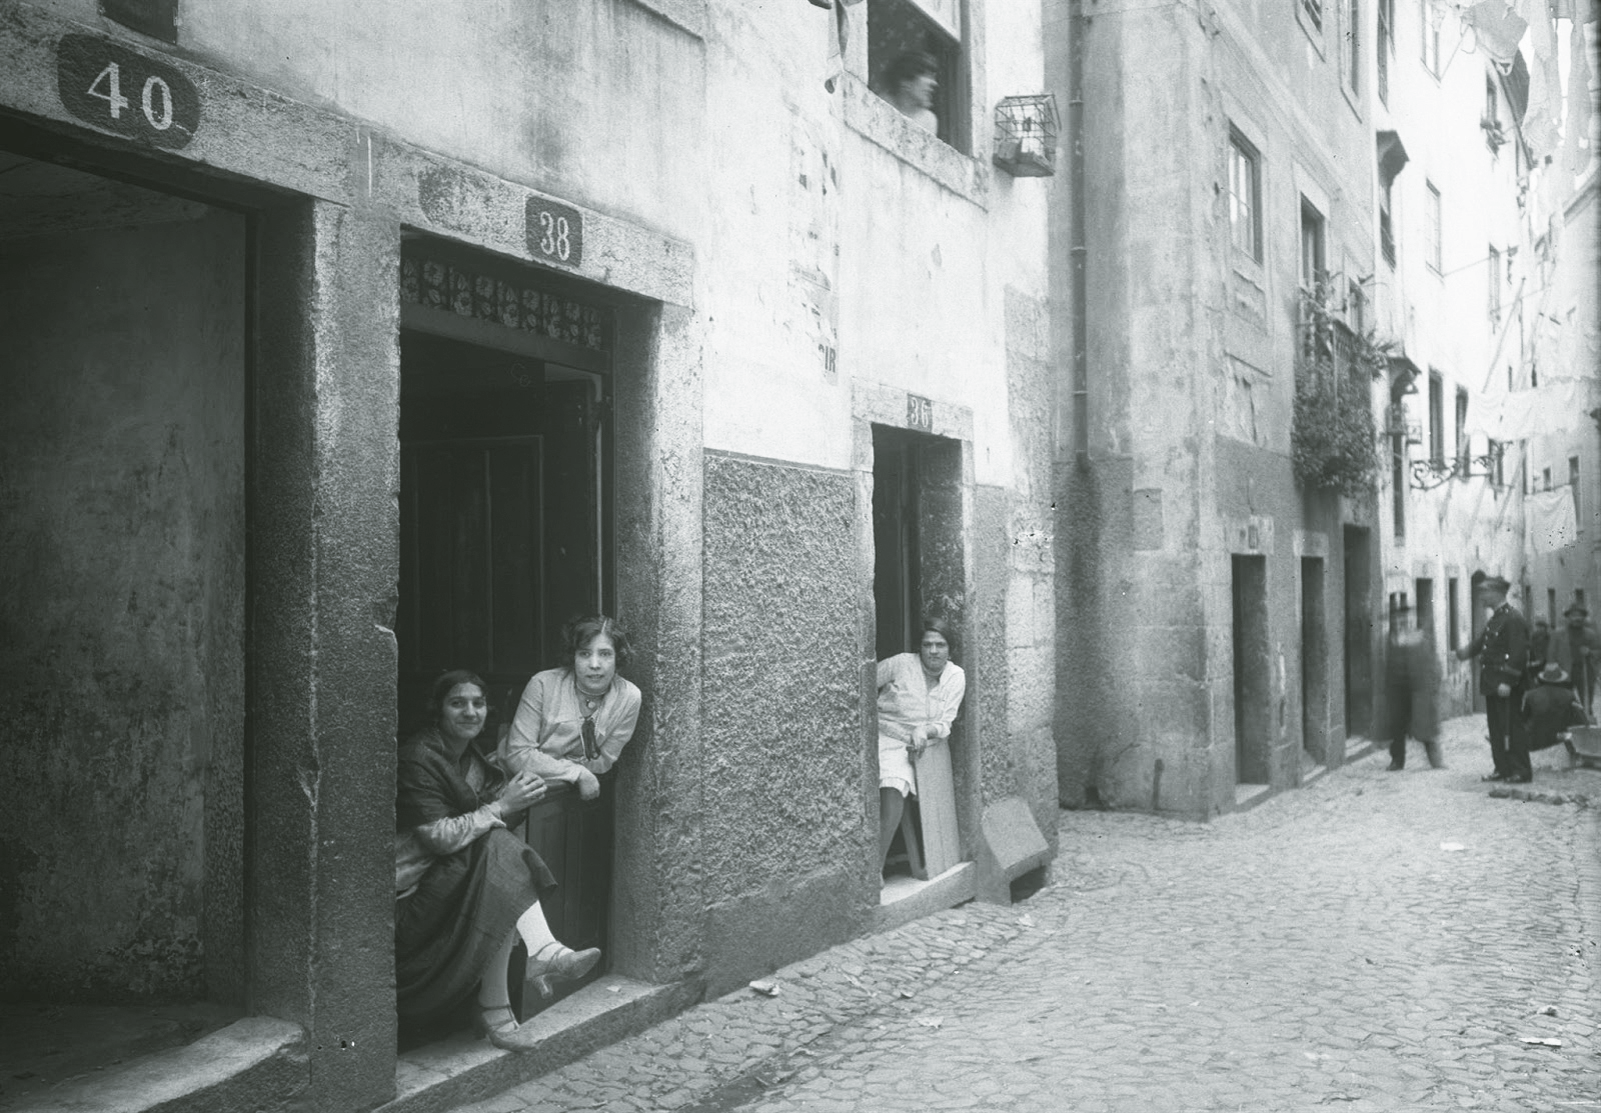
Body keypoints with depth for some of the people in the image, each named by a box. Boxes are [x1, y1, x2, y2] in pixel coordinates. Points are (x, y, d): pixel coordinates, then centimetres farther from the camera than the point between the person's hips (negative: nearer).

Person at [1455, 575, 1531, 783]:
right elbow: (1482, 640, 16)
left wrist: (1508, 682, -23)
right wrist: (1467, 650, -6)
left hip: (1506, 686, -9)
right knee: (1496, 727, 12)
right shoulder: (1495, 618, 15)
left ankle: (1521, 771, 2)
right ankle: (1502, 768, 19)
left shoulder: (1513, 619, -15)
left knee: (1511, 728, -4)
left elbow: (1518, 653, -20)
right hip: (1492, 684, 9)